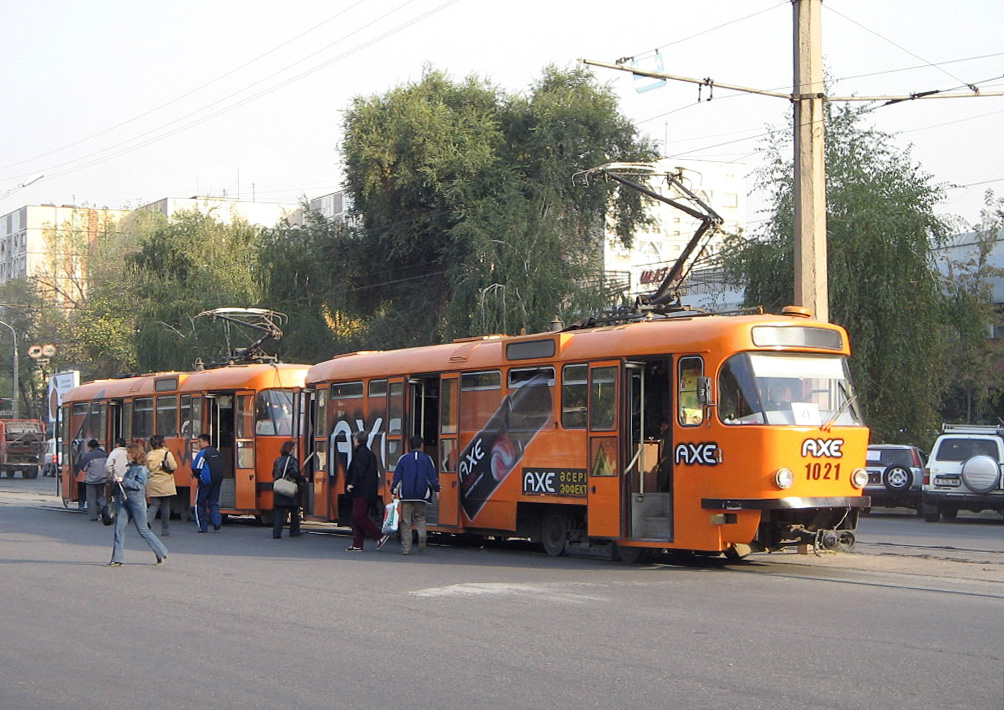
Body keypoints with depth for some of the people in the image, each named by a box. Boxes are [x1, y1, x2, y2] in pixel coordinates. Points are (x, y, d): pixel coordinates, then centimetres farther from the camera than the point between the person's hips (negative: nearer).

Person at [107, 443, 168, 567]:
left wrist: (124, 480, -20)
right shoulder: (131, 467, 15)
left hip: (136, 502, -8)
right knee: (119, 528, -1)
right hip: (124, 501, 8)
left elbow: (140, 484, -20)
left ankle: (162, 553, 14)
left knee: (143, 530, 0)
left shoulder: (141, 469, -10)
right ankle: (117, 559, 1)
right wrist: (117, 482, 5)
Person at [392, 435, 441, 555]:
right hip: (421, 495, 0)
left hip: (406, 495, 0)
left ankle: (406, 548, 0)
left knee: (405, 522, 3)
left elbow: (397, 476, 3)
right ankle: (422, 534, -15)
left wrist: (394, 491, 7)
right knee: (420, 517, 16)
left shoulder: (403, 458, 5)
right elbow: (432, 477, 3)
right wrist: (437, 489, 12)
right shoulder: (427, 459, 4)